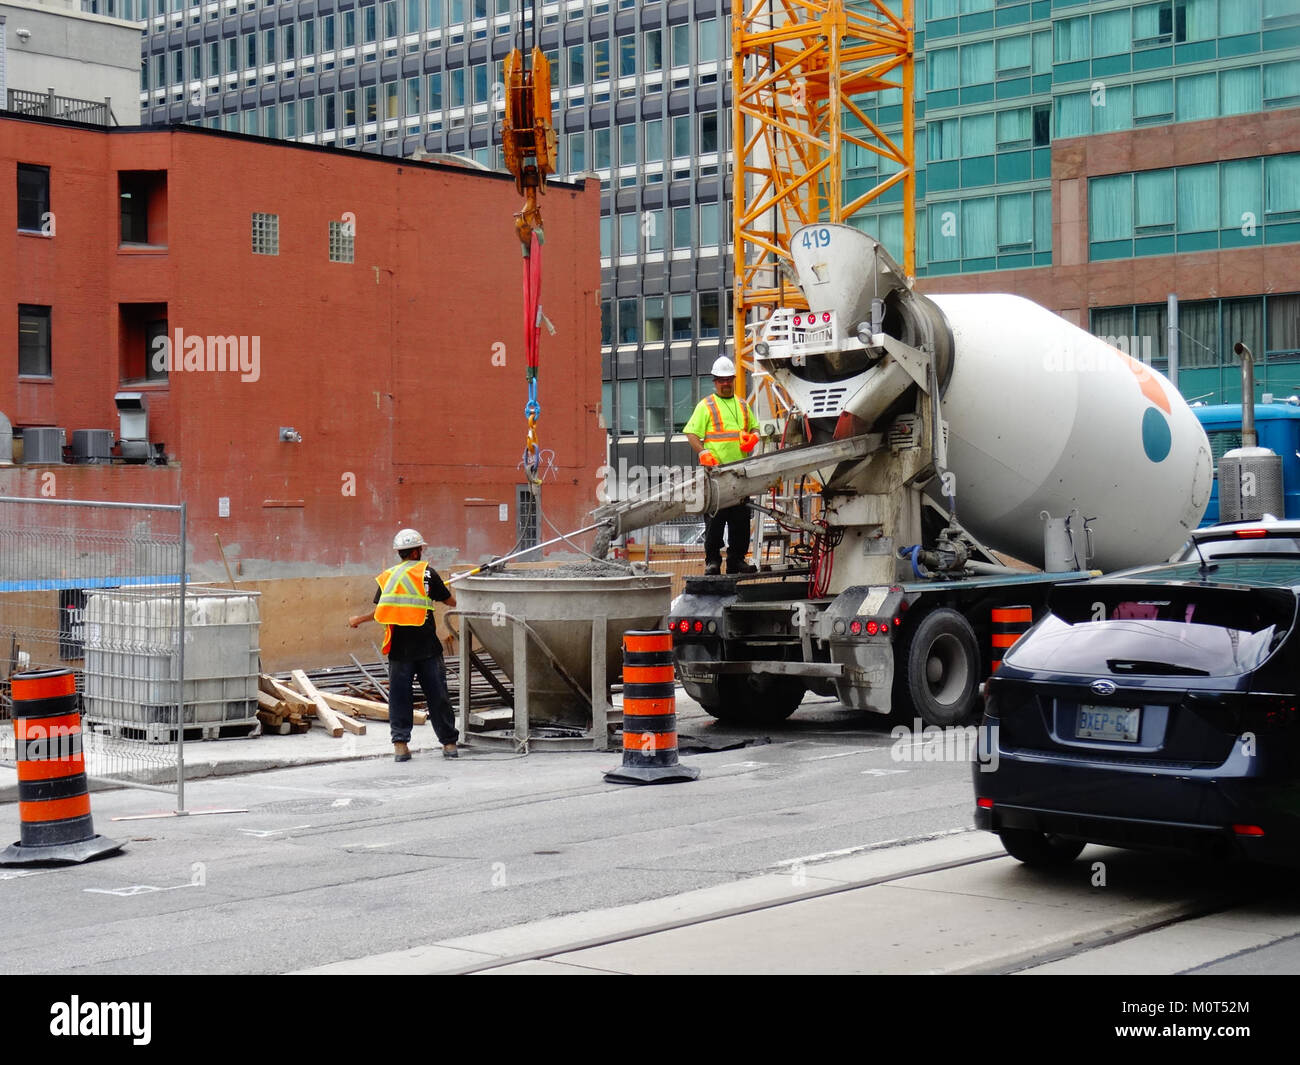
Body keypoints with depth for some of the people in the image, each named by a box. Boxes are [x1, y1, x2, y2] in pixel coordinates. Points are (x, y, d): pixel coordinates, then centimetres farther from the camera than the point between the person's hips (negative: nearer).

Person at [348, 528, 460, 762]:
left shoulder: (387, 577, 7)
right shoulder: (426, 573, -1)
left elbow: (379, 612, 6)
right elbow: (451, 601, 4)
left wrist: (358, 619, 25)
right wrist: (449, 589, 28)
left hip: (399, 648, 2)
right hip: (427, 647, -2)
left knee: (399, 696, 6)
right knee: (437, 695, 5)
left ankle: (400, 744, 0)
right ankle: (449, 743, 10)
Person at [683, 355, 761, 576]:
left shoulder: (743, 405, 19)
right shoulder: (705, 406, 4)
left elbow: (754, 428, 27)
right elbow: (691, 433, -1)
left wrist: (752, 438, 3)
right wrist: (703, 452, -16)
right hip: (715, 470, -5)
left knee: (741, 517, 5)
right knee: (715, 517, -5)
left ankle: (736, 560, 11)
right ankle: (712, 561, -1)